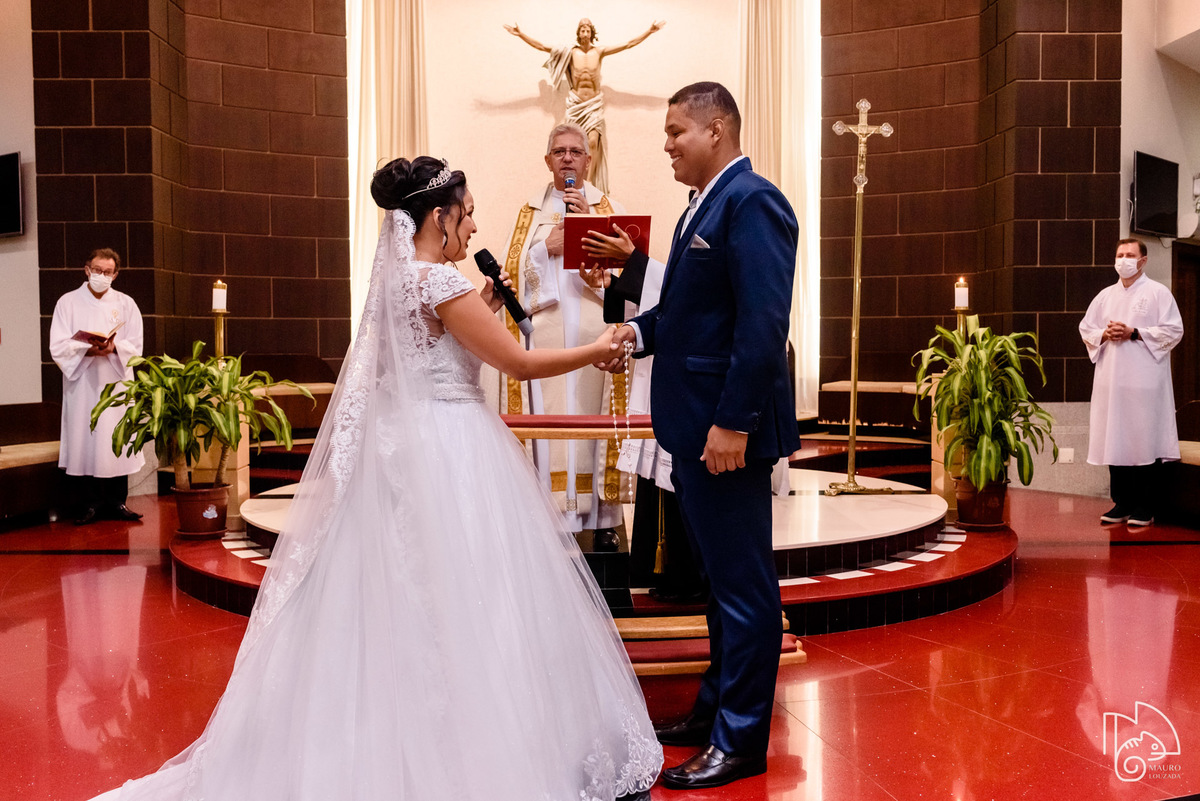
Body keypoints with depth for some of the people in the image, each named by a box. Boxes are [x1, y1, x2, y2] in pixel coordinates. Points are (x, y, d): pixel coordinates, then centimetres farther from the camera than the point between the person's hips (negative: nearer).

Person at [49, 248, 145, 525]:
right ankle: (88, 504, 3)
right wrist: (87, 349, -19)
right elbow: (58, 347, -1)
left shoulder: (126, 304, 11)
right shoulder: (68, 302, 7)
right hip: (81, 385, -1)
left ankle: (117, 502, 8)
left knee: (117, 441, 0)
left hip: (116, 383, 1)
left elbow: (135, 346, 4)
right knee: (83, 442, -4)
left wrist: (114, 347, -17)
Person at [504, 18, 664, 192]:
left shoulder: (599, 52, 2)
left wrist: (650, 32, 1)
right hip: (575, 104, 0)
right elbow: (541, 46, 2)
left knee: (593, 141, -17)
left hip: (595, 103, 0)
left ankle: (588, 183, -15)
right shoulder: (571, 53, 1)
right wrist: (520, 34, -2)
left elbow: (629, 44, 4)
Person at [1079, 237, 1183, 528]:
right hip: (1111, 380, 4)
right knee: (1116, 441, 4)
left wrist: (1134, 333, -13)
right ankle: (1122, 503, 12)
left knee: (1145, 441, -4)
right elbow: (1086, 328, 16)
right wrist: (1105, 335, -4)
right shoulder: (1105, 296, 15)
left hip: (1145, 381, -4)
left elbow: (1173, 330, -5)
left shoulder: (1158, 293, 2)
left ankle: (1145, 507, 3)